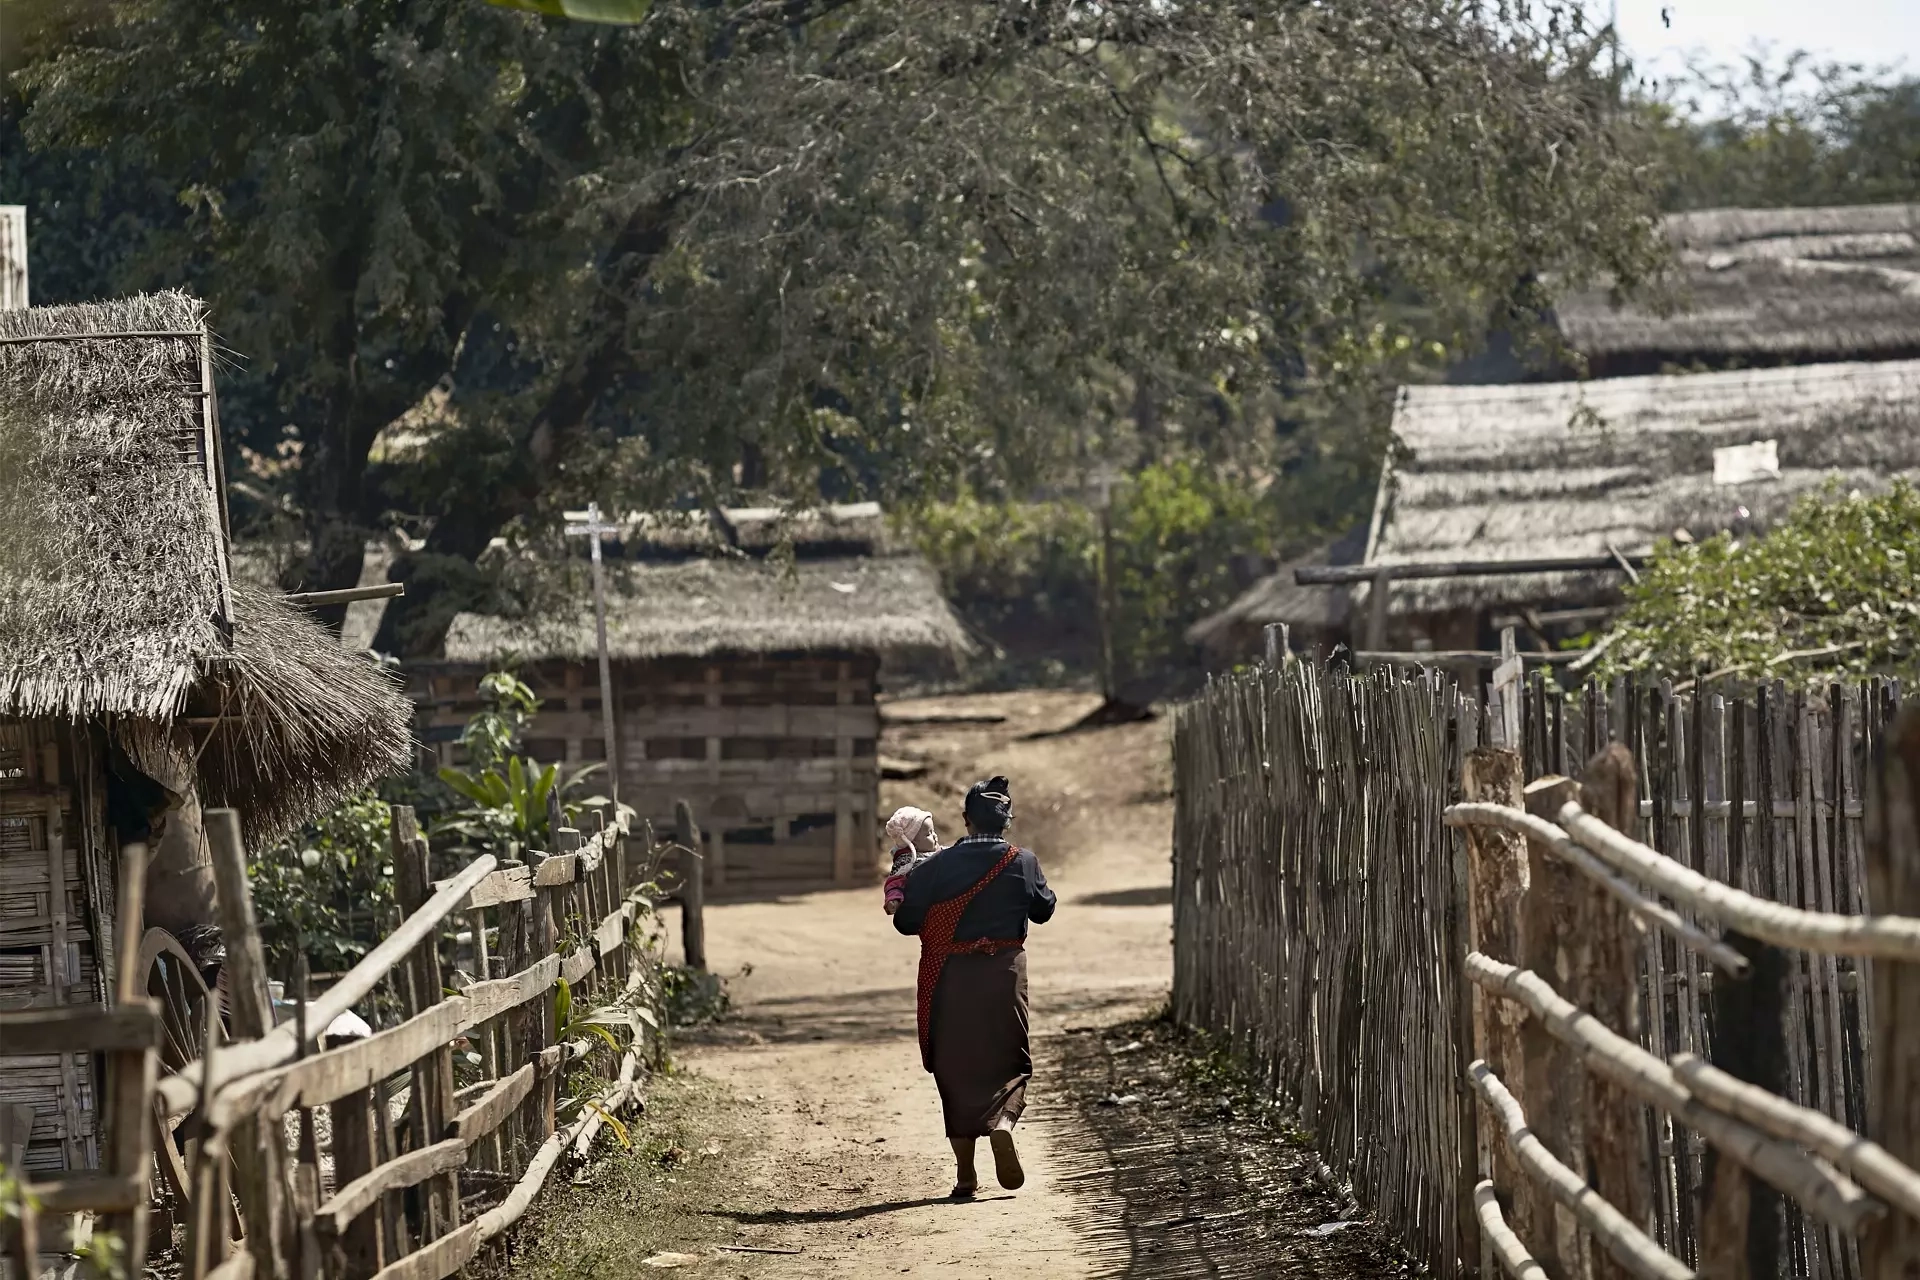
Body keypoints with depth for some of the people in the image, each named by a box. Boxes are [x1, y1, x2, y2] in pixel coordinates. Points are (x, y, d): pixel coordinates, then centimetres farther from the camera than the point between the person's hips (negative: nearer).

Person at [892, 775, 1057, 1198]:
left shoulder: (939, 865, -6)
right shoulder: (1023, 864, -4)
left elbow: (906, 921, -3)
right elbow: (1044, 910, 12)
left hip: (950, 978, 0)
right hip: (1004, 976, 0)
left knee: (955, 1067, 9)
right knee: (1009, 1062, 11)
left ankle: (965, 1173, 8)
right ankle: (1003, 1121, -21)